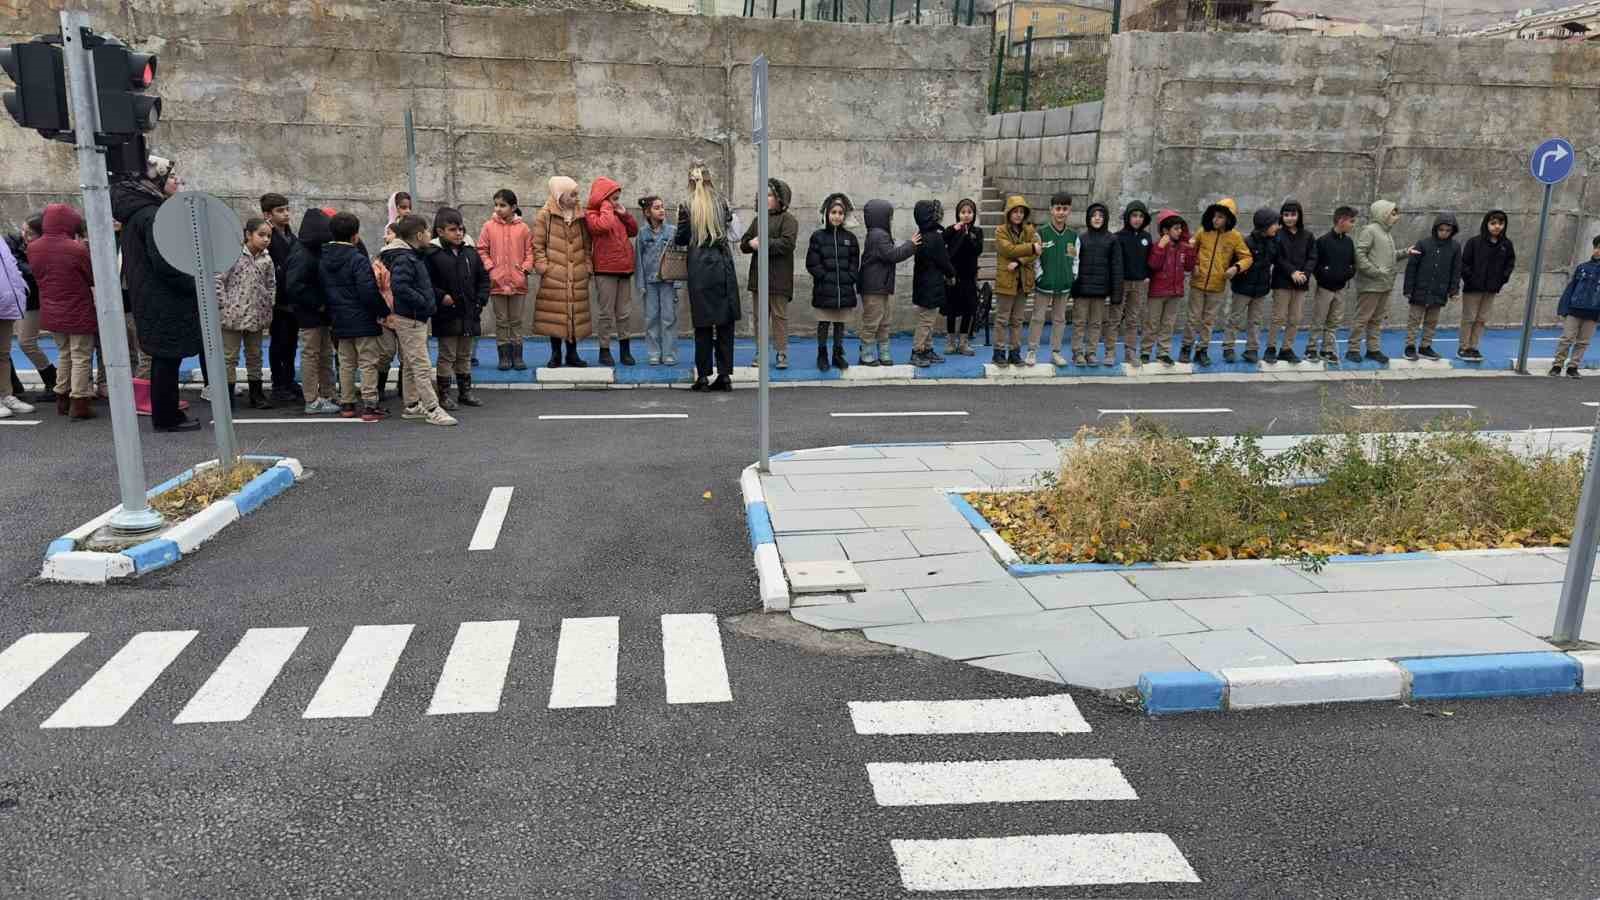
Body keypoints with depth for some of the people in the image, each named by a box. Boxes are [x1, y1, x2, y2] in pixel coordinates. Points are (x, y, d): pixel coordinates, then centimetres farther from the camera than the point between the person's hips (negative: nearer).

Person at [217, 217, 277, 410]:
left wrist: (268, 308, 8)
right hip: (233, 315, -5)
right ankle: (227, 396, 8)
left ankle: (256, 394, 22)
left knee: (254, 356, 14)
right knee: (230, 356, 3)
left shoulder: (266, 259, 4)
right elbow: (218, 280, -11)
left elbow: (271, 285, 15)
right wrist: (224, 304, -12)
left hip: (256, 316, 5)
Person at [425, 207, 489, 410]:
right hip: (446, 315, -5)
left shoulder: (470, 253, 7)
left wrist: (481, 300, 3)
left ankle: (465, 392, 24)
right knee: (446, 356, 2)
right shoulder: (432, 254, -8)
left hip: (469, 314, 5)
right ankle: (443, 395, 10)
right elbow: (426, 282, -10)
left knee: (465, 356, 15)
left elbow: (483, 277, 13)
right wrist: (441, 297, -18)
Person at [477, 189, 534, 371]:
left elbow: (530, 251, 4)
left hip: (518, 282, 0)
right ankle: (504, 357, 12)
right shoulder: (488, 227, 2)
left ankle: (517, 356, 14)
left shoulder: (523, 228, 2)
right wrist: (490, 267, -9)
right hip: (497, 281, 0)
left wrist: (525, 268, -9)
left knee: (516, 321, 7)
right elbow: (482, 251, 3)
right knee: (501, 321, 6)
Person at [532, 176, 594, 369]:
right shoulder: (544, 216, -1)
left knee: (576, 313, 6)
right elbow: (538, 245, -2)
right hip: (554, 276, -4)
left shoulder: (580, 217, 12)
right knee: (555, 313, 0)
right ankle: (555, 354, 10)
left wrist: (587, 267, 8)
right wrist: (543, 267, -9)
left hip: (578, 276, 4)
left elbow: (586, 245, 17)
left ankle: (572, 354, 16)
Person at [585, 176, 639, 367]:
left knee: (625, 312, 8)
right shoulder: (591, 215, -4)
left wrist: (624, 213, 7)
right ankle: (604, 350, 7)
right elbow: (603, 225, -25)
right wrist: (606, 207, -10)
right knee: (607, 312, -2)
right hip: (605, 271, -6)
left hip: (624, 270, 6)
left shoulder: (617, 215, 17)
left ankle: (625, 349, 16)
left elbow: (634, 230, 18)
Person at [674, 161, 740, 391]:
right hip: (724, 266, 2)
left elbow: (680, 240, 1)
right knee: (725, 323, 6)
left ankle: (703, 376, 5)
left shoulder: (687, 207, -5)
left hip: (700, 270, -2)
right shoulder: (722, 204, 3)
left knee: (703, 325, 2)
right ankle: (725, 374, 7)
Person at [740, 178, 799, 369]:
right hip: (758, 276, 6)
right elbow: (743, 244, 12)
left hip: (779, 277, -6)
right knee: (760, 315, 7)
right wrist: (752, 243, -11)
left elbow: (787, 243, -17)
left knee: (780, 315, -1)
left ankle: (782, 353, 5)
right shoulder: (758, 220, 18)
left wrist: (762, 244, -16)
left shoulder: (788, 220, -2)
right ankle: (761, 352, 13)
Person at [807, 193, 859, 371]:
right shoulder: (818, 236, 0)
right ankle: (822, 355, 12)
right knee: (823, 324, 2)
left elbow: (855, 263, 8)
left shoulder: (850, 237, 8)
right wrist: (826, 277, -10)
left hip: (845, 290, 2)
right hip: (824, 291, -2)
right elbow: (812, 263, -4)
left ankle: (838, 355, 18)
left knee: (840, 324, 9)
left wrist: (849, 279, -5)